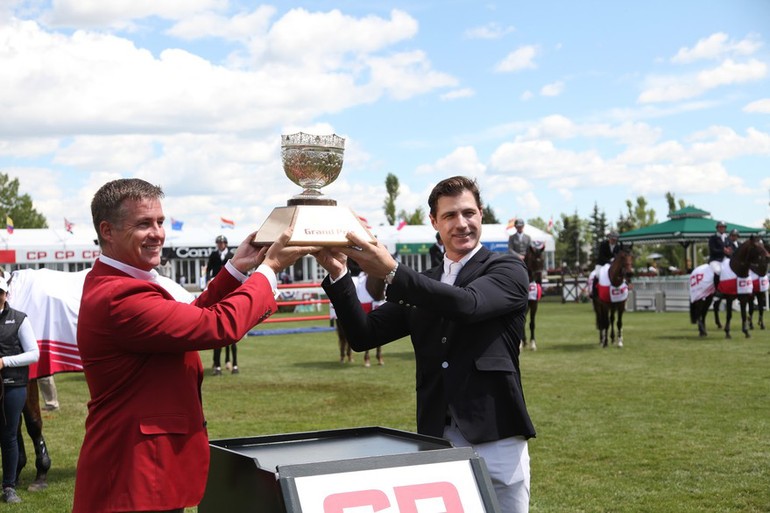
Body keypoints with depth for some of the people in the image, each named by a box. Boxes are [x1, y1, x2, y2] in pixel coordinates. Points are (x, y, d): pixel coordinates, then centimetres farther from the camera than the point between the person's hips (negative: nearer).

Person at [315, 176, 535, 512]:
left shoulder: (508, 270, -1)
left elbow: (468, 303, -21)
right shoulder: (421, 286, 13)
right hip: (436, 440, 4)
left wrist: (392, 273, -29)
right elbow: (363, 336, 6)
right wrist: (338, 275, -8)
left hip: (496, 440, -4)